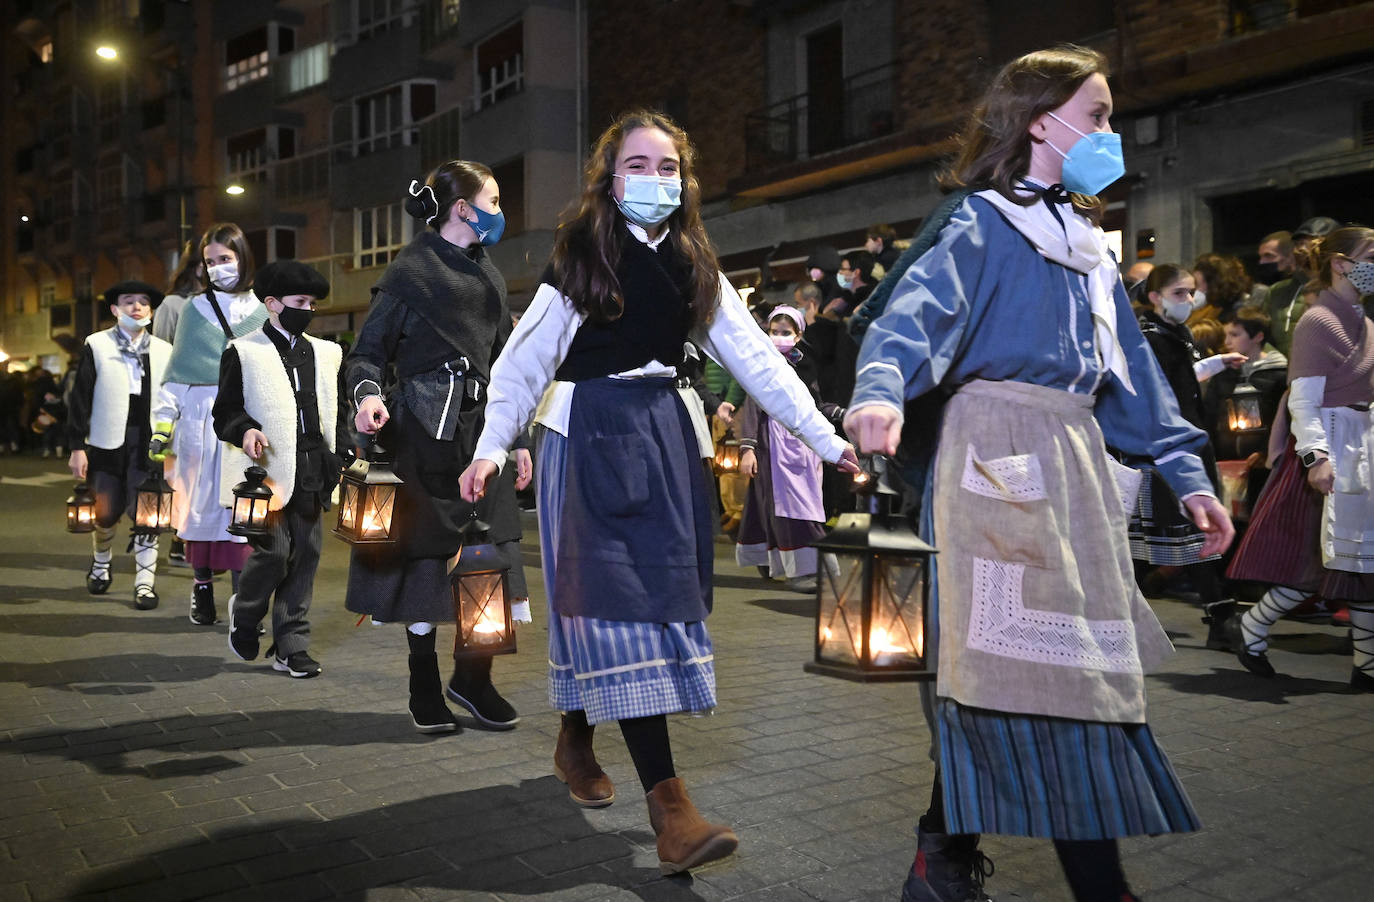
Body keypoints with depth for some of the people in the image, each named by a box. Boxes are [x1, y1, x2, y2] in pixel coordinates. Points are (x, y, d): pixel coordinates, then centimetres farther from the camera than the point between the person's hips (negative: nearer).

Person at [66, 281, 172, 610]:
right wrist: (77, 445, -4)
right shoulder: (97, 345, 3)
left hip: (150, 443, 0)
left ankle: (145, 583, 5)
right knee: (106, 512, 9)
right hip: (107, 442, 0)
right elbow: (80, 398, 1)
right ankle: (101, 563, 36)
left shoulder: (164, 351, 7)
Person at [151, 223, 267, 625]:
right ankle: (201, 587, 13)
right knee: (201, 501, 2)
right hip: (200, 417, 1)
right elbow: (177, 371, 9)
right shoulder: (194, 310, 10)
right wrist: (162, 423, 0)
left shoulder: (260, 312, 11)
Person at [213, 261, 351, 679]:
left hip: (311, 472, 5)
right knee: (273, 551, -11)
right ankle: (244, 613, 20)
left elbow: (338, 413, 20)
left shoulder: (326, 353, 17)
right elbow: (226, 412, -1)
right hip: (267, 469, -4)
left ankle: (291, 646, 13)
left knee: (304, 555, 3)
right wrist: (245, 431, -21)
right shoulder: (242, 352, 3)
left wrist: (347, 454, 8)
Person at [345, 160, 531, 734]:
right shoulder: (411, 270, -3)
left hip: (481, 427, 6)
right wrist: (368, 394, -26)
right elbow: (369, 351, -5)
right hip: (425, 428, -6)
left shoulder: (488, 275, 17)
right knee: (425, 552, 1)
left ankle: (473, 677, 16)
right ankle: (424, 684, 16)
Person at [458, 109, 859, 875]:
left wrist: (828, 439, -1)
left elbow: (756, 358, 5)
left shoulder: (693, 266, 9)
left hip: (663, 432, 6)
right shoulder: (582, 258, -3)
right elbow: (526, 360, -5)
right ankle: (669, 805, -14)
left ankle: (578, 740, 30)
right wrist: (493, 446, -16)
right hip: (590, 434, -5)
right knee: (619, 599, -10)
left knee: (660, 592, 7)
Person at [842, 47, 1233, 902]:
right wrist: (881, 389, -42)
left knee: (1083, 665, 9)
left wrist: (1186, 470, 16)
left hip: (1078, 460, 8)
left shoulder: (1089, 245, 21)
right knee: (1001, 661, -9)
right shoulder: (981, 221, -3)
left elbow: (1131, 368, 22)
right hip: (998, 453, -8)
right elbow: (920, 306, -21)